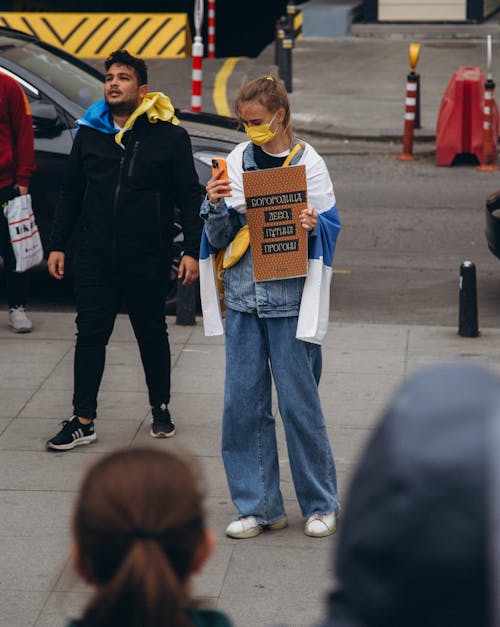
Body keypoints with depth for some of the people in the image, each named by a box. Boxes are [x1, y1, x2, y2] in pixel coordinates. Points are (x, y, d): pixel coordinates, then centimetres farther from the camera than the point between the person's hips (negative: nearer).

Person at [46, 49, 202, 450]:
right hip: (96, 256, 3)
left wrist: (192, 251, -10)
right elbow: (71, 194, 13)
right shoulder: (90, 133, 6)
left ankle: (161, 409, 27)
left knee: (152, 335, 11)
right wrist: (58, 245, 9)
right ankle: (83, 421, 7)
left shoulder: (169, 136, -5)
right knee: (90, 335, 1)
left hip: (148, 258, -3)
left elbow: (190, 198, -4)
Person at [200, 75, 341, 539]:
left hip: (290, 297, -4)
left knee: (298, 401, 0)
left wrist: (313, 226, -21)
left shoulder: (308, 163, -3)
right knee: (243, 403, 3)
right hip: (243, 296, 4)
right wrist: (215, 207, -11)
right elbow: (218, 238, 8)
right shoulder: (237, 161, 6)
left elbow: (329, 230, 0)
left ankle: (320, 504, 15)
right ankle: (258, 505, 14)